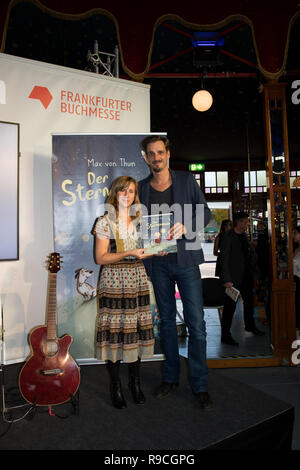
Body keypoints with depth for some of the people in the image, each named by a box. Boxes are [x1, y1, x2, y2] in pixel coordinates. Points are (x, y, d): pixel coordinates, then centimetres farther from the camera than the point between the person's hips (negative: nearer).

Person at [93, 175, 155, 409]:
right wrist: (129, 254, -16)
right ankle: (116, 386, 16)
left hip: (138, 280, 4)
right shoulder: (105, 222, -1)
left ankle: (135, 382, 22)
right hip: (114, 281, -4)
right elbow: (100, 258, -7)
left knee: (137, 329, 5)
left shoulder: (140, 221, 13)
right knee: (115, 331, -1)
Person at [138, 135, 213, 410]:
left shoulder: (187, 180, 3)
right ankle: (171, 377, 28)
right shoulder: (142, 188, 8)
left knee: (196, 323, -2)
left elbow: (205, 214, 4)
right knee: (166, 321, 13)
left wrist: (185, 227, -15)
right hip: (158, 263, 2)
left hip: (185, 259, -2)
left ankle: (200, 385, 13)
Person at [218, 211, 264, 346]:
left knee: (249, 300, 22)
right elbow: (224, 259, -18)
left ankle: (250, 325, 43)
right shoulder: (228, 237, -15)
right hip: (234, 278, -9)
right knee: (230, 305, -3)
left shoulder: (243, 236, 11)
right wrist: (227, 280, -22)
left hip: (246, 277, 9)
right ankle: (225, 335, 7)